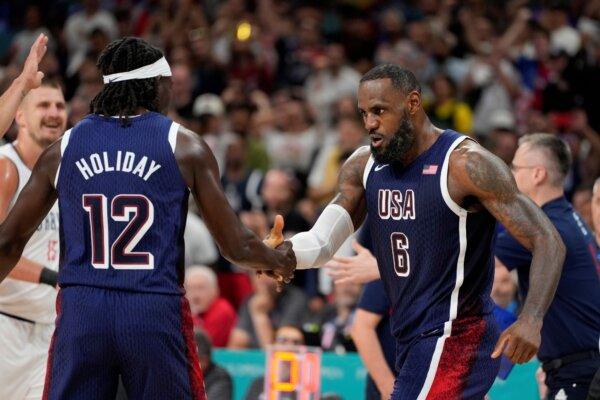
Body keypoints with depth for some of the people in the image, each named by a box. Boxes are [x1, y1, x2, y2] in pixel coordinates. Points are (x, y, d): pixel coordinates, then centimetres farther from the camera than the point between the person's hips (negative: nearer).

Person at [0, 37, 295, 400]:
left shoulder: (64, 148, 9)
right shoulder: (184, 146, 2)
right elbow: (237, 247, 3)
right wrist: (279, 261, 24)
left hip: (80, 313, 2)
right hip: (156, 315, -2)